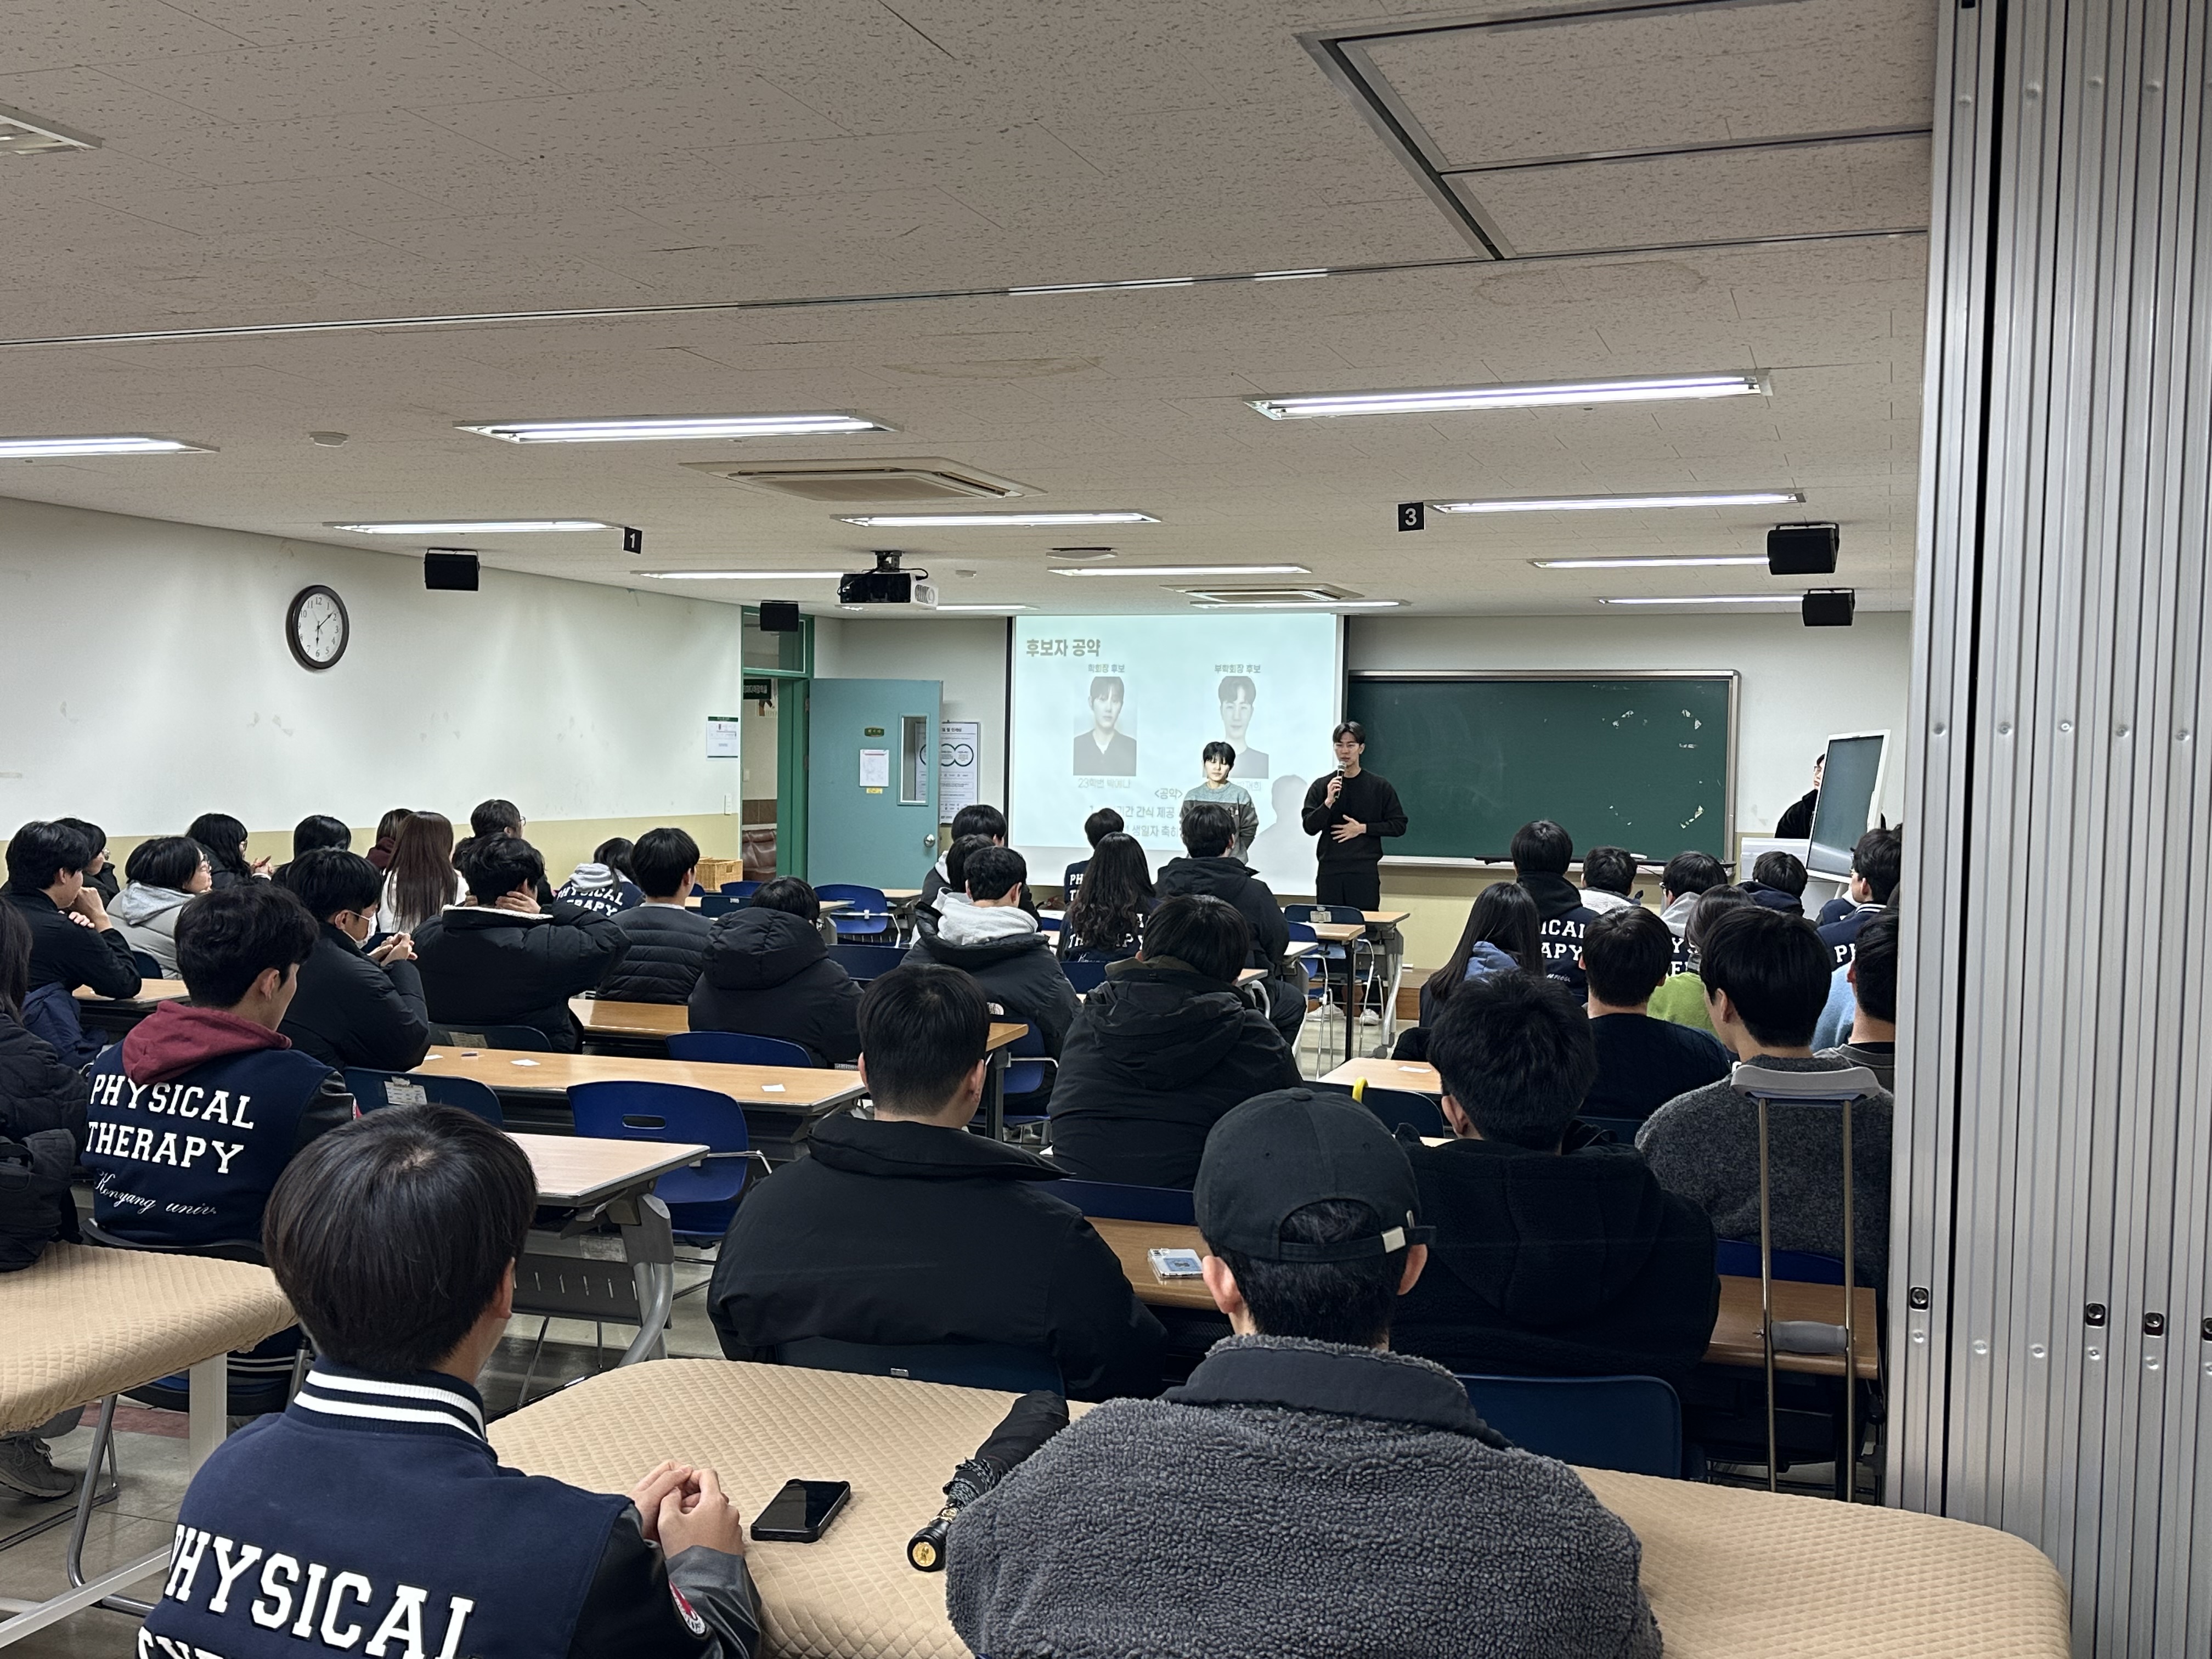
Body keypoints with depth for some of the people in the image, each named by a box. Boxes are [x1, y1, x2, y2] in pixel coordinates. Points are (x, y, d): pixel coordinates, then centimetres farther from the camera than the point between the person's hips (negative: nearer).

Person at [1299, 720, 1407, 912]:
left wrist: (1363, 828, -6)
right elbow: (1310, 827, 1)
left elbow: (1399, 825, 4)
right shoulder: (1321, 786, 6)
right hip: (1329, 870, 1)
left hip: (1365, 871, -1)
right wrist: (1328, 802, -14)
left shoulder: (1379, 786, 4)